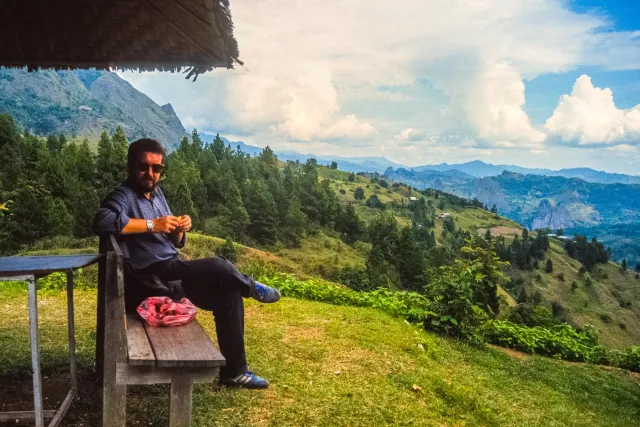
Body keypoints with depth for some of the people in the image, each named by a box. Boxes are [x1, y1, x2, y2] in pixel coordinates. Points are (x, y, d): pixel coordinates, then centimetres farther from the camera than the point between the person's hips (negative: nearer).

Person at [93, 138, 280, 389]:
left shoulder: (156, 193, 16)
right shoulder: (123, 196, -9)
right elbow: (102, 221, -33)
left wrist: (179, 230, -5)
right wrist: (152, 225, -27)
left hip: (173, 275, 9)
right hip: (151, 280, -9)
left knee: (228, 292, -2)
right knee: (218, 267, -25)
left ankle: (234, 371, 6)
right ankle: (251, 288, 11)